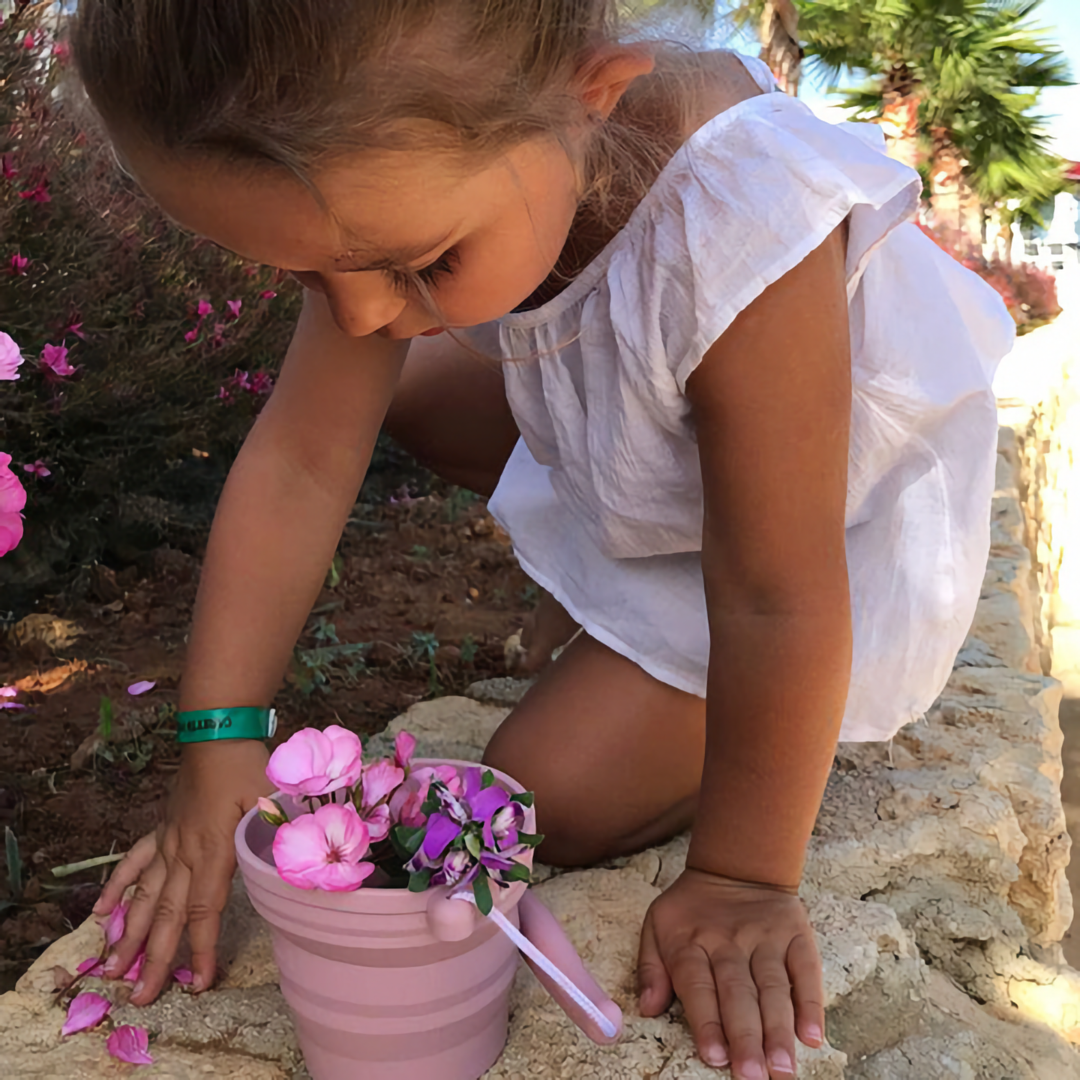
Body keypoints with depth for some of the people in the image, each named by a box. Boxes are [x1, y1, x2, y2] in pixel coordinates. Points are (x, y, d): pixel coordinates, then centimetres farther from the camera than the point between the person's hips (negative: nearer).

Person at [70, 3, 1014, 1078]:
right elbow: (299, 462, -20)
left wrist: (743, 881, -23)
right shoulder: (394, 161, -24)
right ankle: (600, 584, 12)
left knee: (552, 795, -13)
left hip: (817, 530, -6)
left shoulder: (735, 238, -44)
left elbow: (775, 603, -36)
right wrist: (219, 745, -19)